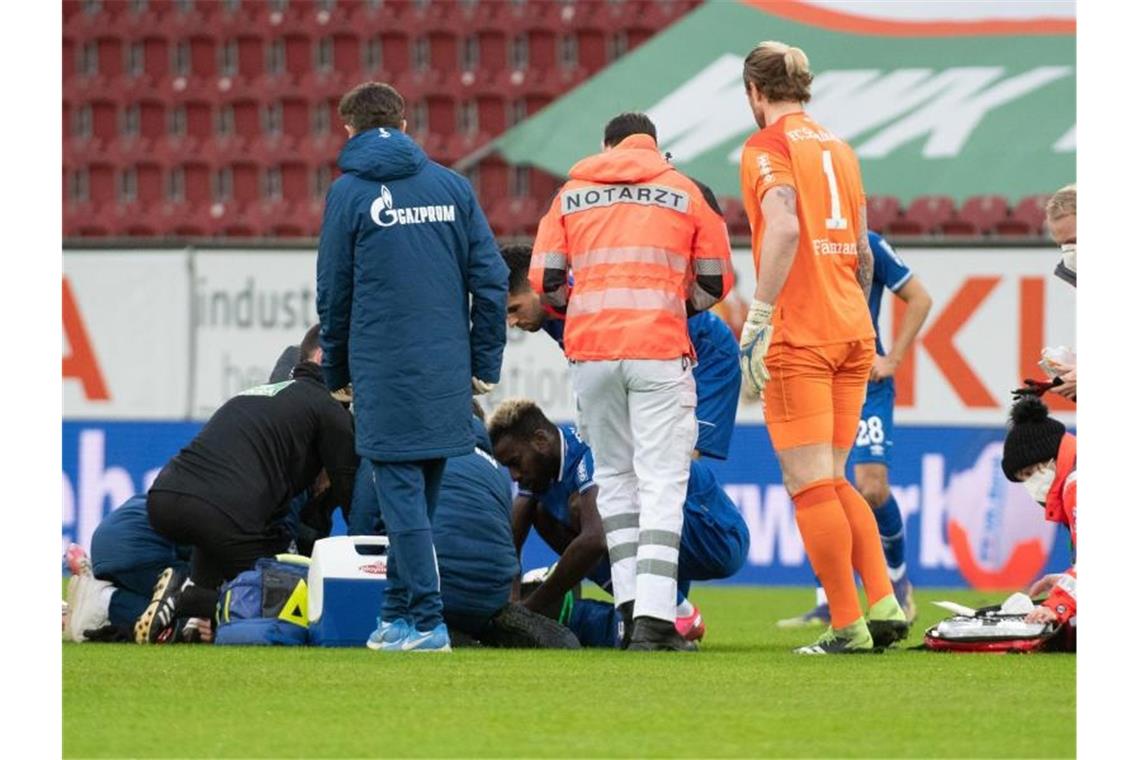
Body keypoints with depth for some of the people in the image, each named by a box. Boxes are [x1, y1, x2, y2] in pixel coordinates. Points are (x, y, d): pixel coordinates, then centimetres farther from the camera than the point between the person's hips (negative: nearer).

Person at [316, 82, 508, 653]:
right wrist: (484, 364, 10)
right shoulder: (451, 186, 8)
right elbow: (490, 278, 4)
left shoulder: (349, 192, -2)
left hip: (384, 373, -4)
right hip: (446, 372, 4)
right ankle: (399, 614, 20)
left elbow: (333, 294, 2)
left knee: (402, 494, -4)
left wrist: (338, 375, 13)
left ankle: (426, 622, -10)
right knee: (421, 496, 14)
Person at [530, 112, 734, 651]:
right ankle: (653, 619, -13)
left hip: (590, 349, 2)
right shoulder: (685, 192, 8)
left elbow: (545, 281, 7)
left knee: (614, 475, 16)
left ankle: (631, 598, 8)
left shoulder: (571, 195, 12)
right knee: (661, 483, -4)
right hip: (659, 348, -2)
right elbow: (716, 281, 10)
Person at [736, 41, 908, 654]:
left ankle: (847, 627, -6)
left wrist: (758, 320, -22)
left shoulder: (766, 147, -5)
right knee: (833, 481, 15)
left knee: (810, 486, -4)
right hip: (851, 330, 7)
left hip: (797, 336, -7)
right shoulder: (838, 148, 17)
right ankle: (884, 604, 4)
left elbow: (784, 226, -22)